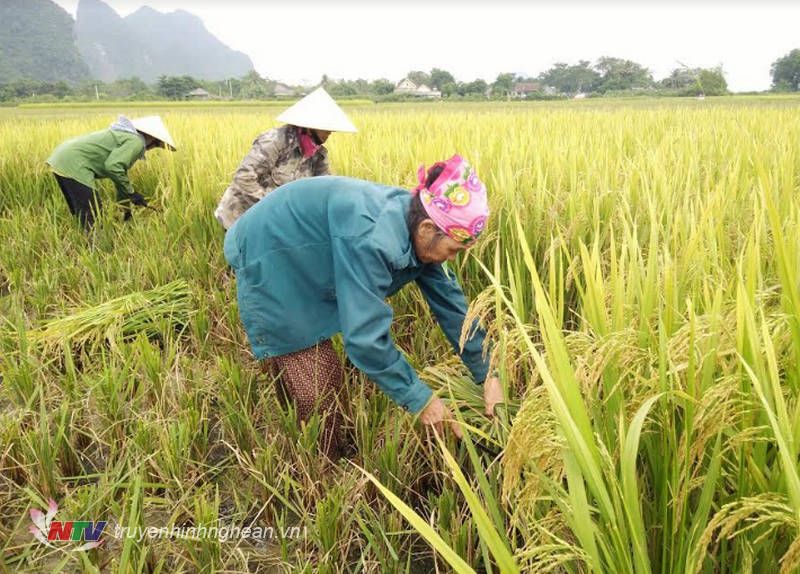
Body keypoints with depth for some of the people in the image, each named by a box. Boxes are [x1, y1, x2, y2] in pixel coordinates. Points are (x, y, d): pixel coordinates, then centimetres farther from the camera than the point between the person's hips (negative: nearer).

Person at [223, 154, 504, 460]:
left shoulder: (418, 232, -12)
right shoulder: (370, 238, -39)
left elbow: (450, 302, -3)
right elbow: (365, 336, -39)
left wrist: (487, 374, -1)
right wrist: (420, 399, -28)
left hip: (303, 269, 8)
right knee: (316, 387, -3)